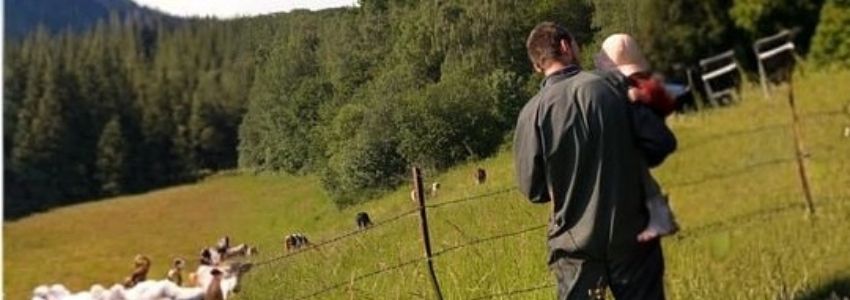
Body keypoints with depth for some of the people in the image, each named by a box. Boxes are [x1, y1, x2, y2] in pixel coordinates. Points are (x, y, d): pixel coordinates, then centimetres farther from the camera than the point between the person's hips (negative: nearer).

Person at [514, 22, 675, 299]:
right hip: (630, 232, 0)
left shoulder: (533, 112, -9)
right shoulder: (615, 85, -8)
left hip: (575, 241, 0)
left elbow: (533, 189, -3)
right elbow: (661, 144, -1)